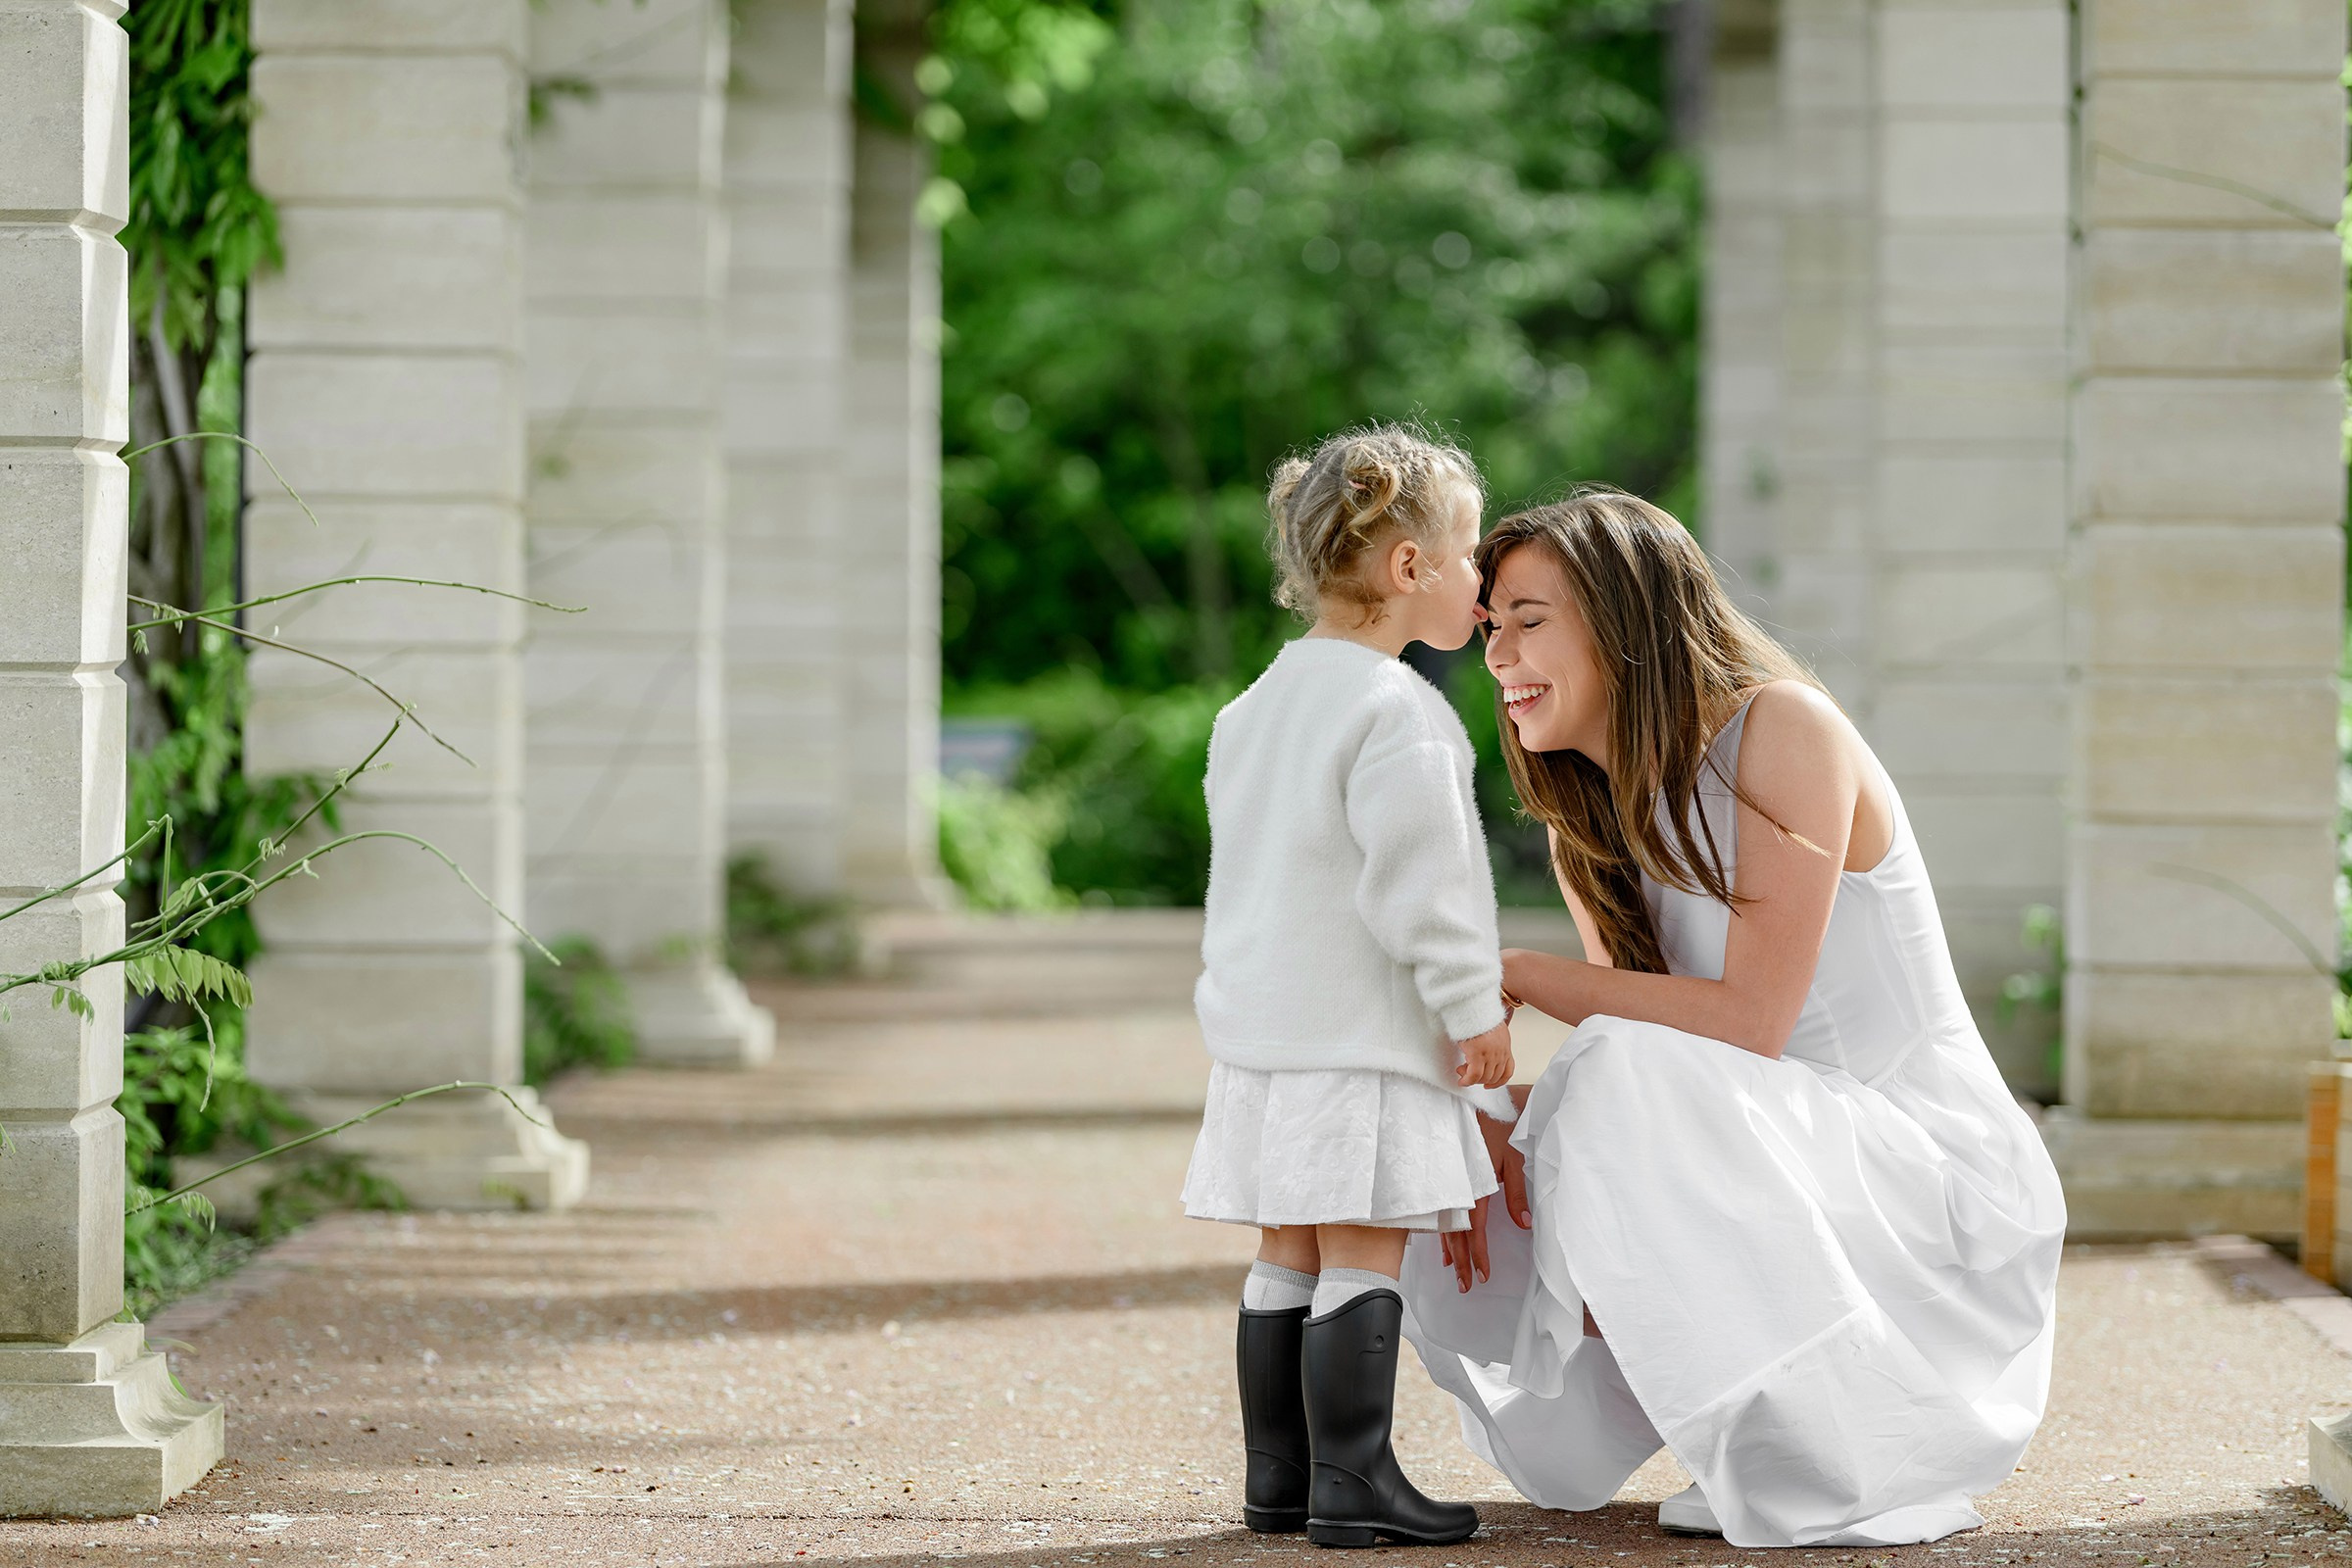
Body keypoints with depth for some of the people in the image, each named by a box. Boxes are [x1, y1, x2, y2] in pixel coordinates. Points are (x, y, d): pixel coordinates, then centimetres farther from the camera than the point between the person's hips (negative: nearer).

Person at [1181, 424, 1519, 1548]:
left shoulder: (1256, 707, 15)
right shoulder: (1396, 713, -15)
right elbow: (1415, 884, -20)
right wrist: (1471, 1010, -13)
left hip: (1262, 1025, 9)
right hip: (1363, 1035, -9)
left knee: (1291, 1255, 12)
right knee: (1365, 1256, -6)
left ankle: (1278, 1474, 16)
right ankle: (1351, 1481, -6)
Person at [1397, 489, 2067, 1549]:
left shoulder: (1784, 729, -16)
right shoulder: (1589, 826, 7)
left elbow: (1749, 1022, -23)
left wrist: (1514, 973, -17)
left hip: (1930, 1177, -8)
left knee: (1629, 1086, -30)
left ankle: (1860, 1474, -16)